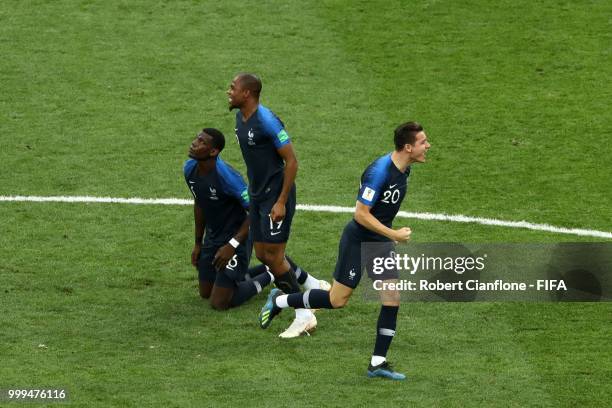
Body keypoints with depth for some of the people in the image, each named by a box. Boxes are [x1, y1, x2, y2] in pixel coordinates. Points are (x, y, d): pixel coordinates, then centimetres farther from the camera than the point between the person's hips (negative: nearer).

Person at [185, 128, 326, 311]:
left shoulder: (226, 176, -30)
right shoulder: (190, 169, -7)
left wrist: (232, 245, -26)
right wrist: (198, 243, 15)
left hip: (235, 237, -8)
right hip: (212, 237, 8)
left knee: (219, 302, -8)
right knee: (206, 293, 17)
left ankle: (270, 276, 12)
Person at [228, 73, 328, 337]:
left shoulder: (267, 121, -20)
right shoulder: (240, 118, 7)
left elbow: (291, 161, -19)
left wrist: (281, 202, -20)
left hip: (276, 196, -9)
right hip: (257, 196, 9)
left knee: (273, 256, -8)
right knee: (262, 254, 9)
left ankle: (304, 315, 1)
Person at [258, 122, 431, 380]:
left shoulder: (403, 169, 0)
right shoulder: (380, 171, -28)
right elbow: (361, 213, -26)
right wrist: (393, 234, -25)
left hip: (381, 241, 8)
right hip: (358, 240, -8)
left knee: (393, 298, -2)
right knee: (337, 300, 1)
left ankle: (377, 363, 4)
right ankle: (279, 301, 22)